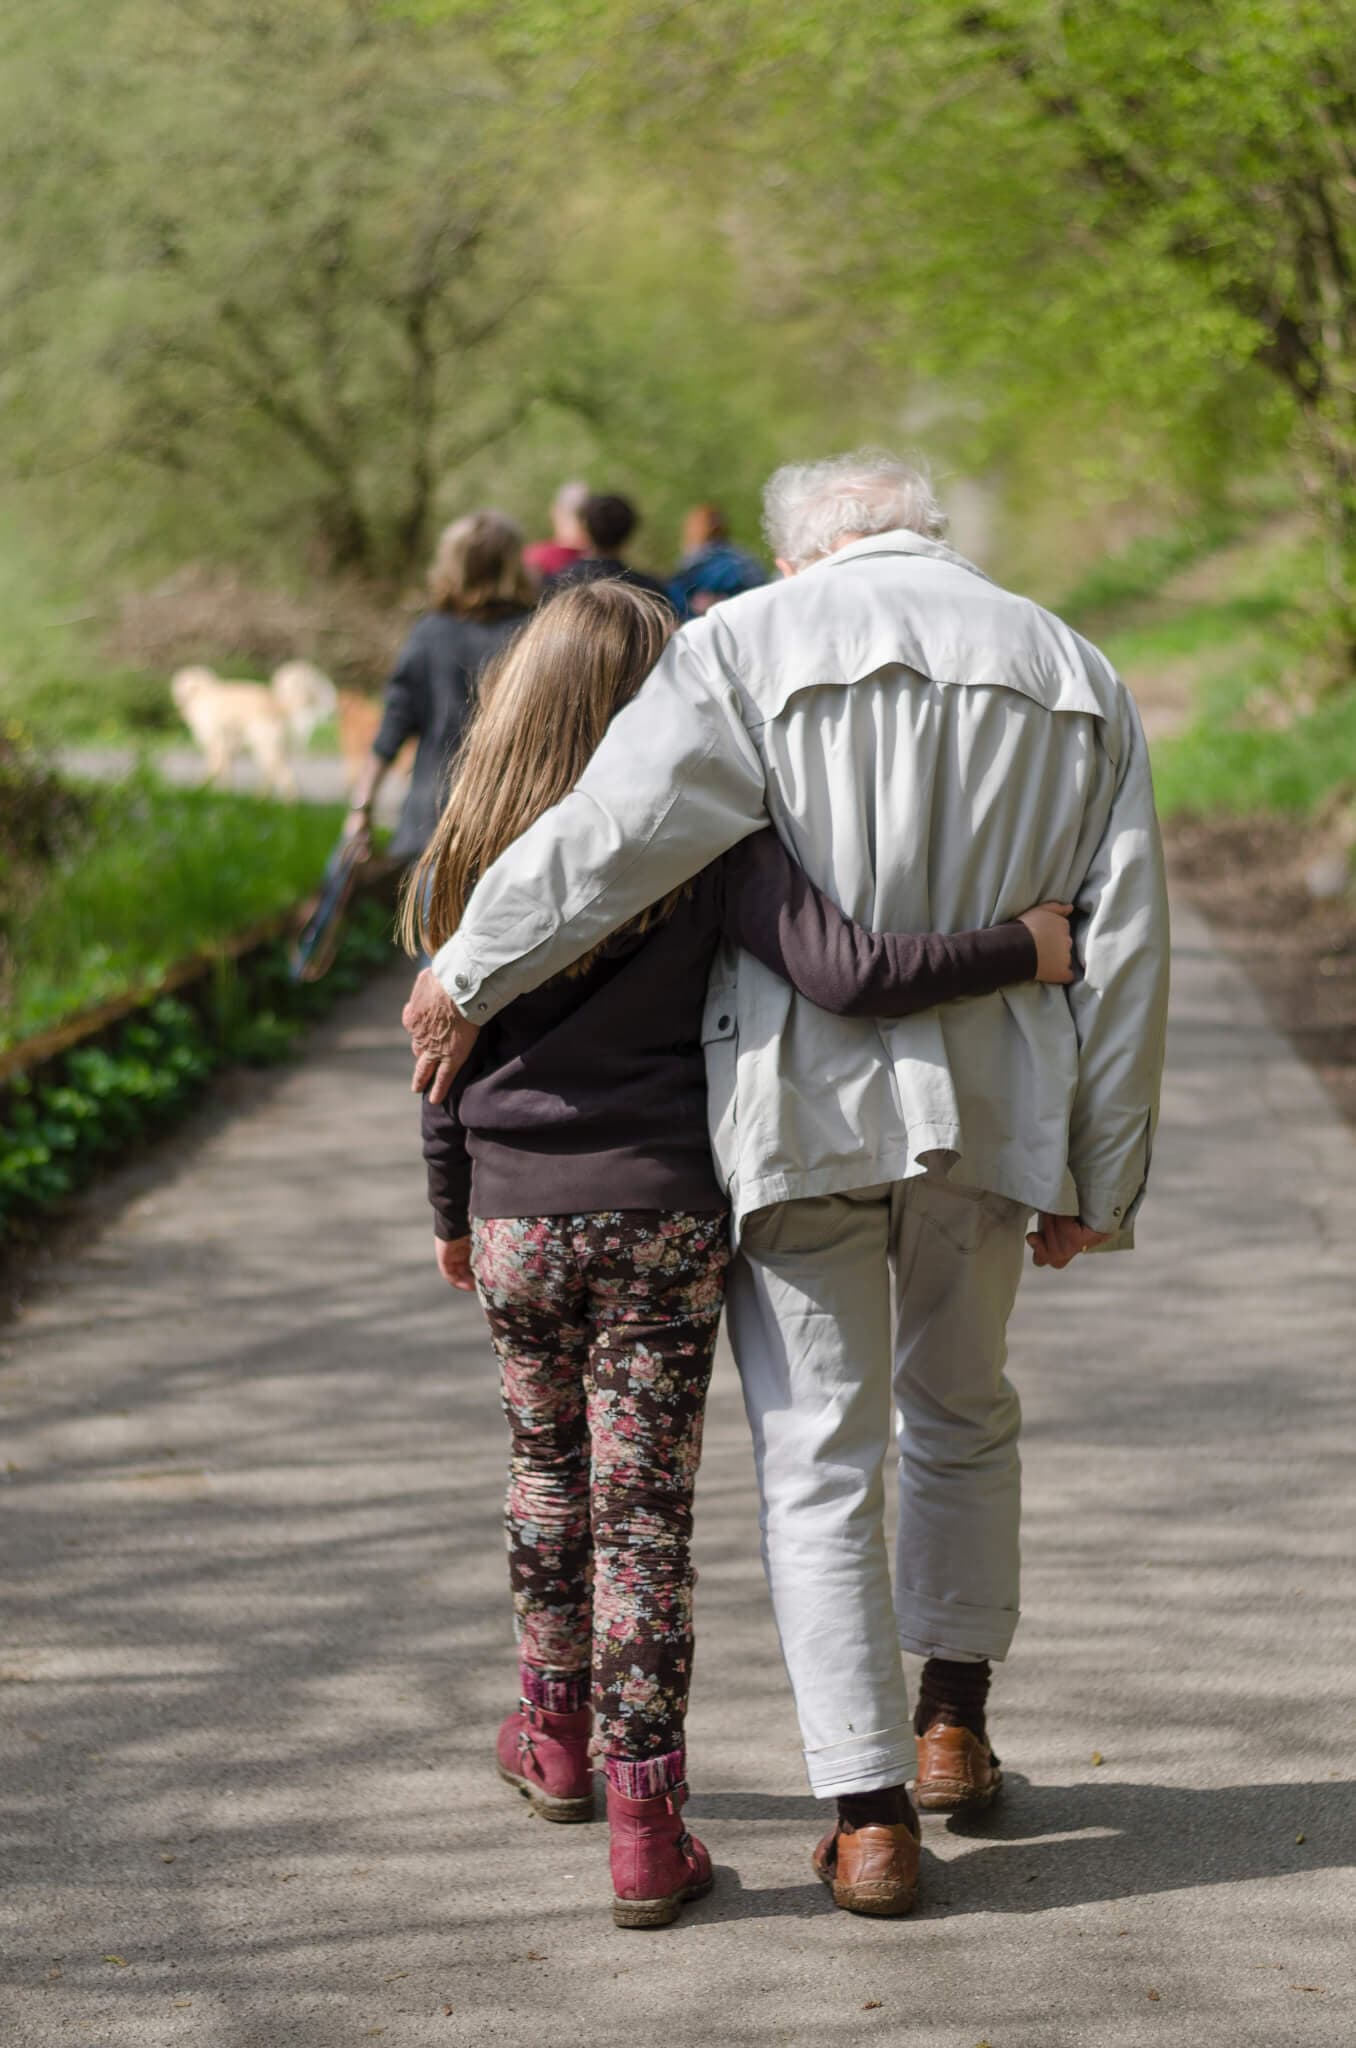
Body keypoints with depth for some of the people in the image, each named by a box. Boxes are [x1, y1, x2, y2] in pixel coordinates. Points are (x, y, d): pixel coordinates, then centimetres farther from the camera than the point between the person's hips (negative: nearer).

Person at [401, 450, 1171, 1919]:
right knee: (962, 1411, 25)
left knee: (817, 1455, 4)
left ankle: (869, 1814, 0)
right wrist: (1097, 1179, 8)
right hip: (991, 1110, 4)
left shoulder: (752, 642, -4)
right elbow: (1123, 944, 5)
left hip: (797, 1106, -3)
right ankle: (953, 1724, 33)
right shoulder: (1074, 675, 8)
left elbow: (619, 830, -18)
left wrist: (463, 977, -6)